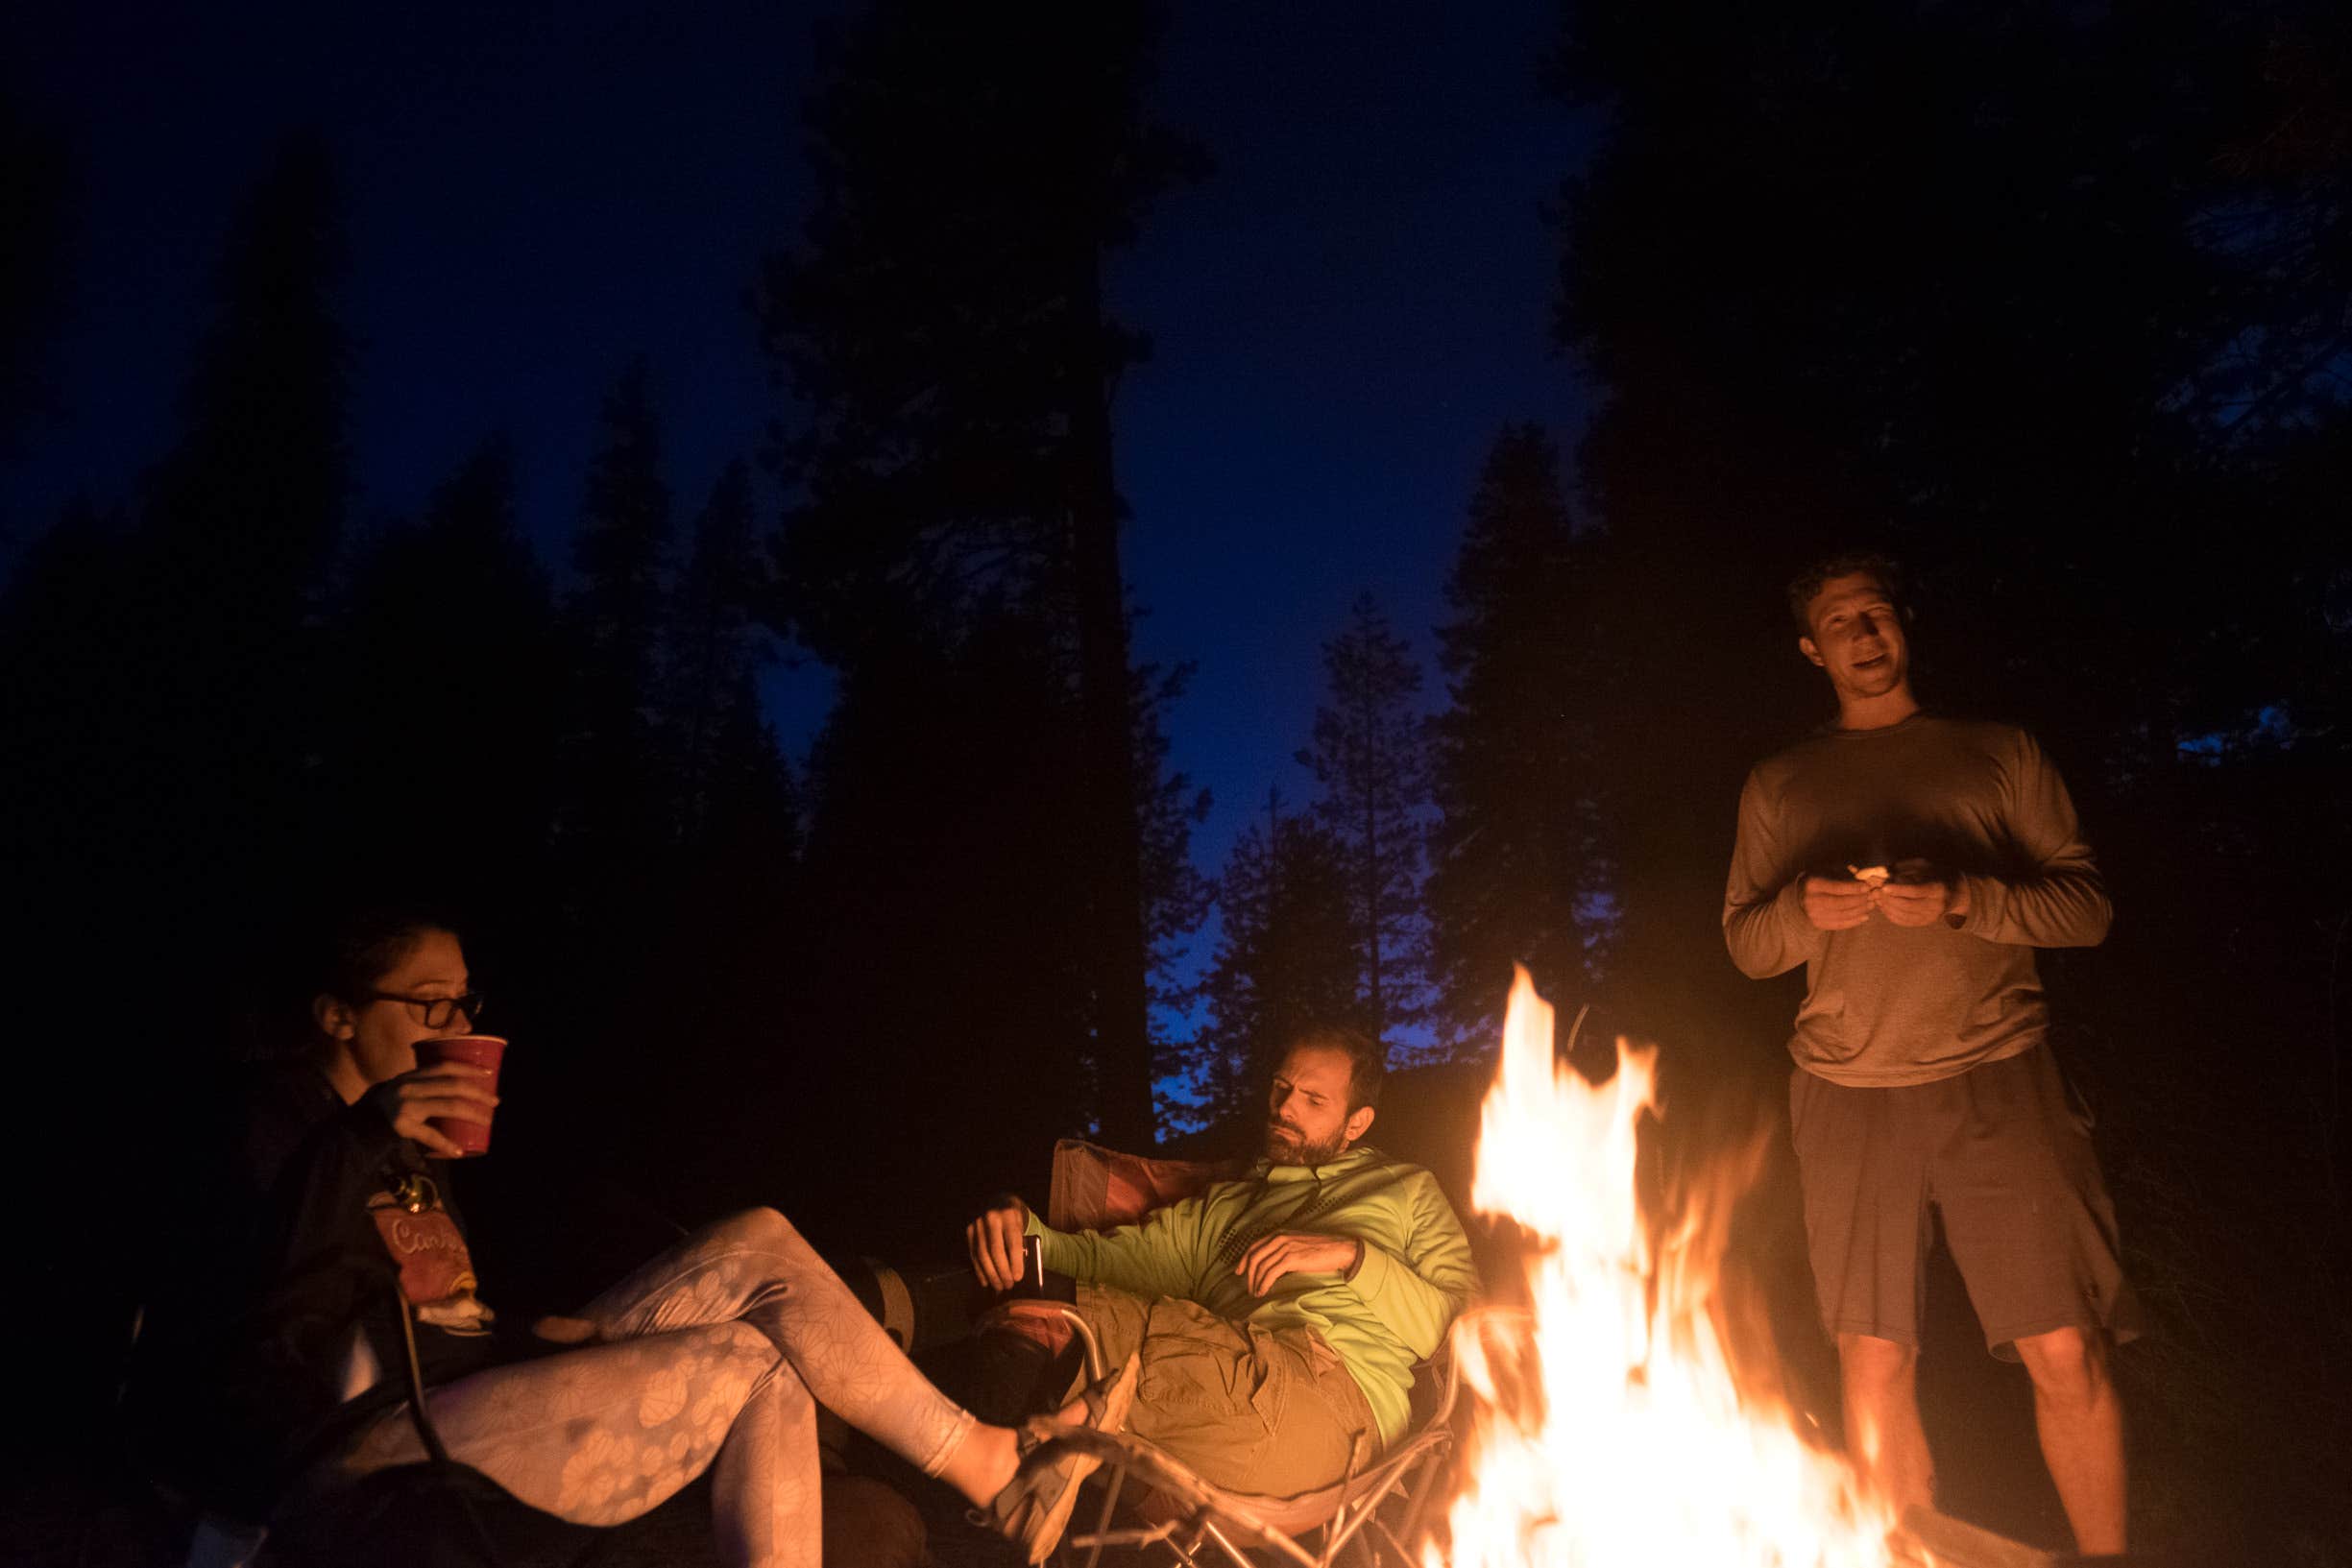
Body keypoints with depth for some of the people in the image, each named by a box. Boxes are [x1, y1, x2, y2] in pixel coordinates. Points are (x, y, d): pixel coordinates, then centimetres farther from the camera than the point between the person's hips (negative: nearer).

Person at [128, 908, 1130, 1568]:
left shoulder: (417, 1147, 21)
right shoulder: (276, 1117, -4)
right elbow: (254, 1330, -18)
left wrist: (549, 1334, 5)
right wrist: (366, 1140, -26)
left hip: (484, 1397, 8)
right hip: (376, 1450, -8)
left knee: (759, 1244, -8)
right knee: (756, 1358, -15)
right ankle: (998, 1473, 3)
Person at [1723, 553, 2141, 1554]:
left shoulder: (1999, 755, 12)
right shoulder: (1779, 785, 16)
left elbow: (2086, 906, 5)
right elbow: (1745, 942, 12)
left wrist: (1963, 898, -13)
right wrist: (1804, 910, -10)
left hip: (1996, 1078, -1)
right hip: (1847, 1094, 1)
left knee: (2066, 1351, -4)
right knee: (1874, 1362, 2)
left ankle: (2105, 1555, 14)